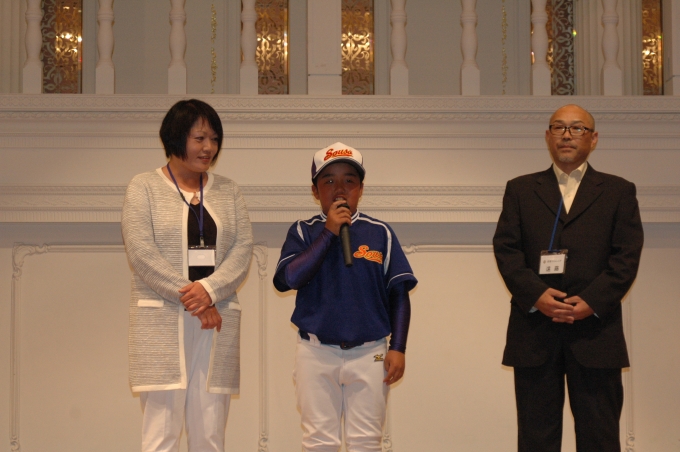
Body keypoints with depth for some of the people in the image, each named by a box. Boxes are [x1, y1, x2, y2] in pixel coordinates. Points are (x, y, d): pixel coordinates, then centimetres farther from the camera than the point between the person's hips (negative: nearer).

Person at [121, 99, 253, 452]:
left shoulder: (227, 191, 14)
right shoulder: (144, 188, 2)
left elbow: (243, 248, 4)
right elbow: (142, 253, -8)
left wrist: (210, 289, -14)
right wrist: (193, 299, -13)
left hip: (217, 321, 4)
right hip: (162, 320, -3)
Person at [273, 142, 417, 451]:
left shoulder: (380, 233, 3)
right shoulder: (303, 232, 3)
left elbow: (398, 294, 3)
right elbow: (288, 279, -14)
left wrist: (398, 348, -3)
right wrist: (329, 232, -12)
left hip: (369, 354, 0)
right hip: (316, 353, 0)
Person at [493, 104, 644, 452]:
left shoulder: (618, 192, 11)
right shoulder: (520, 190, 14)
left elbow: (627, 256, 1)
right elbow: (506, 249, 3)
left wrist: (593, 301, -13)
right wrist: (535, 294, -13)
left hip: (595, 329, -1)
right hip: (534, 331, 1)